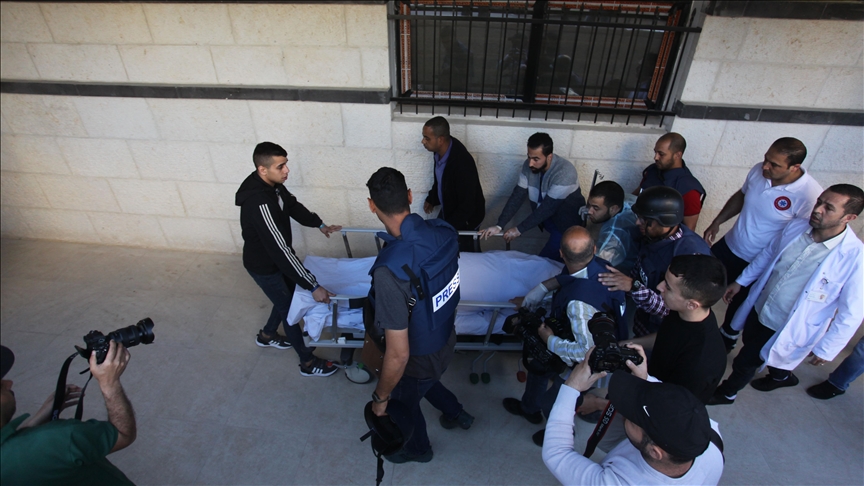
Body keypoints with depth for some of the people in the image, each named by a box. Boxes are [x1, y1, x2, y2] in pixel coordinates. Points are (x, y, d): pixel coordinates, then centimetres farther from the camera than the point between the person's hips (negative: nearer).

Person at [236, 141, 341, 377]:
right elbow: (280, 250, -40)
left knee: (289, 296, 25)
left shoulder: (272, 184, -10)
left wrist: (320, 225, 12)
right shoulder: (258, 204, -38)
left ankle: (267, 335, 51)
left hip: (275, 258, 8)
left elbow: (293, 206, 11)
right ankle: (308, 363, 26)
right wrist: (313, 286, -39)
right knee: (290, 307, 6)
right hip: (263, 265, -8)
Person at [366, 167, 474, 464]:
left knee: (403, 403, 29)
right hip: (447, 340, 6)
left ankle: (418, 448, 60)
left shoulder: (390, 271, -40)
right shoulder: (443, 232, -19)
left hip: (420, 358, -5)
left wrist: (380, 398, -14)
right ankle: (457, 414, 63)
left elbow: (398, 355, -33)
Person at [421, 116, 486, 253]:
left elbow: (467, 205, -31)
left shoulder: (463, 163, -38)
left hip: (465, 218, -7)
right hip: (447, 210, 7)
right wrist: (431, 199, 14)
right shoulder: (440, 150, -14)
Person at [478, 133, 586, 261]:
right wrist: (499, 225, -21)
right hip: (548, 218, 5)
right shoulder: (529, 165, -13)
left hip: (567, 223, -5)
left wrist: (519, 229, -26)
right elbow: (517, 196, -13)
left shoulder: (565, 172, -32)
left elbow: (547, 208, -31)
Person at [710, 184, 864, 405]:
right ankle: (782, 376, 60)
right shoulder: (796, 227, -11)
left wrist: (826, 349, -9)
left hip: (788, 329, -5)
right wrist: (741, 281, 12)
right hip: (759, 309, 5)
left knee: (745, 362, 10)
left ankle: (726, 393, 40)